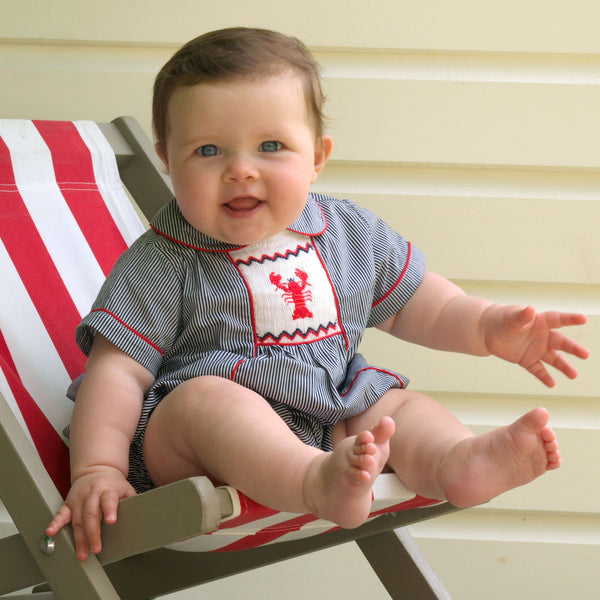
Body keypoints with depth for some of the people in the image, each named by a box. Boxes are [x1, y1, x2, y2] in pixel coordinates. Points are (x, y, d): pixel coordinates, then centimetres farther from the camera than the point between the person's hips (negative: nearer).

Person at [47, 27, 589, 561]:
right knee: (206, 398, -34)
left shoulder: (351, 233, 7)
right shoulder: (164, 265, -7)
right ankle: (321, 480, -61)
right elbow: (118, 372, -10)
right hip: (188, 445, -5)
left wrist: (491, 328, 7)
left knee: (402, 406, -10)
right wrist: (97, 469, -21)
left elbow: (412, 302, 21)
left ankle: (456, 461, -44)